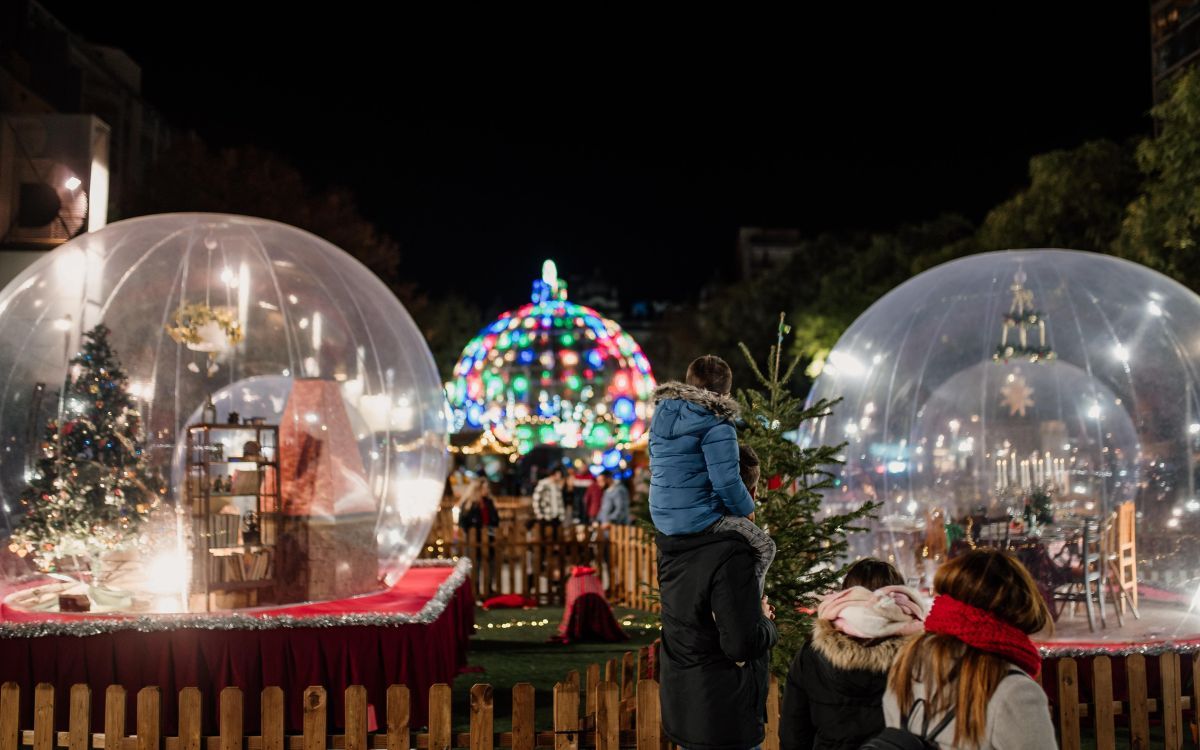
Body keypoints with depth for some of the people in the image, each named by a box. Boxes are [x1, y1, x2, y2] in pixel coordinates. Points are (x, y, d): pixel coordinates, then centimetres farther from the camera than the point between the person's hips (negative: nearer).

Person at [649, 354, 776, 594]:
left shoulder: (662, 414, 8)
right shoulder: (717, 426, -17)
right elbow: (727, 481, -21)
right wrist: (746, 509, -2)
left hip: (661, 517, 8)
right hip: (698, 518, -8)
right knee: (765, 547, 9)